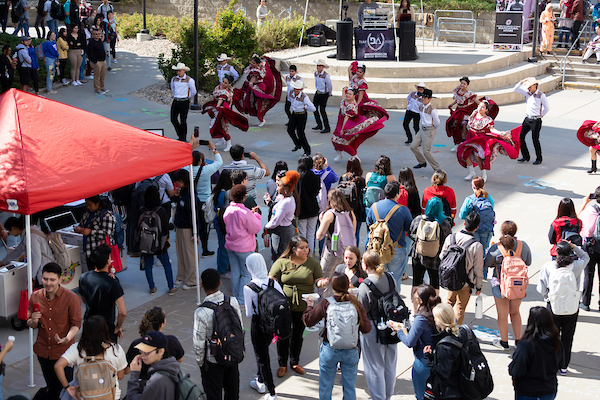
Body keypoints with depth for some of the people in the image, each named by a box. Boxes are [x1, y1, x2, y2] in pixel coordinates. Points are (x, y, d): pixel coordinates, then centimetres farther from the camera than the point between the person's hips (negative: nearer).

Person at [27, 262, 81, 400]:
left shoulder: (71, 298, -14)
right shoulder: (35, 297, -2)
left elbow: (76, 324, -10)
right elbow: (30, 324, 8)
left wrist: (68, 338, -29)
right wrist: (33, 321, -16)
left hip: (63, 352, -3)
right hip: (43, 351, 3)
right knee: (52, 387, 19)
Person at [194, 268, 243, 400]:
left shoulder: (201, 312, -27)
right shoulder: (233, 301, -14)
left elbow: (199, 343, -18)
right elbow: (241, 328, -1)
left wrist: (200, 362, -1)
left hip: (213, 360, -4)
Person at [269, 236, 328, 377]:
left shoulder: (313, 263, 1)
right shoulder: (281, 263, -6)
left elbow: (318, 280, 5)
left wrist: (321, 282, -18)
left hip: (303, 306, 2)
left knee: (298, 334, 15)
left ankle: (295, 362, 33)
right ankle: (282, 364, 22)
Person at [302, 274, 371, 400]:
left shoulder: (325, 304, -13)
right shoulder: (356, 304, -9)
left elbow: (307, 321, -6)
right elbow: (367, 328, -8)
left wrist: (310, 306, 12)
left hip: (329, 350, -1)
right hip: (351, 351, 1)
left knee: (325, 386, 16)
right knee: (349, 386, 17)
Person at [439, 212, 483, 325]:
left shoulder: (450, 238, -10)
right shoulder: (477, 246, -21)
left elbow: (442, 257, 2)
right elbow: (478, 270, -11)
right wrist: (478, 287, 3)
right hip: (465, 284, -4)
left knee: (449, 303, 25)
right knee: (460, 309, 13)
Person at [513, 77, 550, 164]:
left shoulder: (541, 95, -10)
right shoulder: (527, 93, 6)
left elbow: (547, 107, -3)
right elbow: (515, 89, 5)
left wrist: (541, 115, 4)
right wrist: (522, 82, -6)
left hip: (536, 121, -6)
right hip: (527, 119, 6)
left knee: (535, 139, -1)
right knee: (521, 137, 3)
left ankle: (539, 159, 15)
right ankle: (525, 157, 15)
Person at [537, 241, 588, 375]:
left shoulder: (548, 267, -12)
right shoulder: (577, 266, -10)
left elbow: (541, 288, -7)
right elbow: (585, 257, 14)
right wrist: (574, 246, 4)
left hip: (553, 307, -1)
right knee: (567, 337, 13)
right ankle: (564, 366, 22)